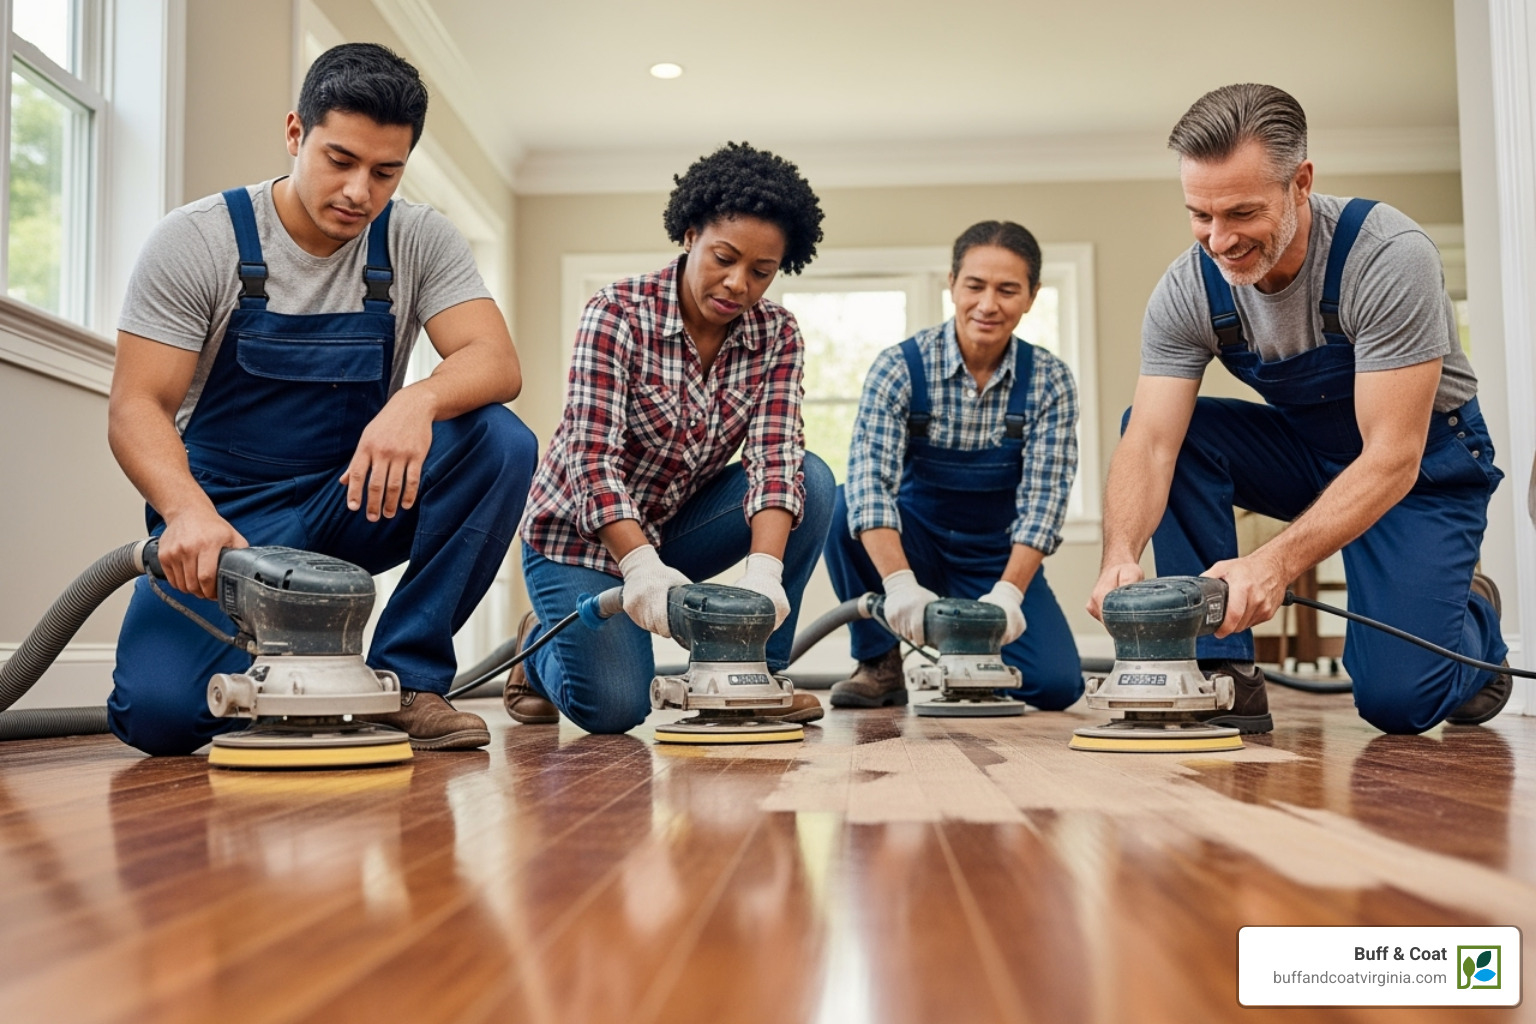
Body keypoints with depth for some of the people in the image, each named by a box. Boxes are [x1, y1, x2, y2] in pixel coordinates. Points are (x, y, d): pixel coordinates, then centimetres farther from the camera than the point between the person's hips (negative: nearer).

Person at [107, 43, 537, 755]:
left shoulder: (420, 241, -3)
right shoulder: (195, 241, -10)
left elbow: (498, 362, -17)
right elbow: (137, 407, -14)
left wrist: (418, 401, -41)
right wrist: (188, 510, -36)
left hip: (356, 498, 2)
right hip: (228, 516, -2)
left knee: (501, 443, -26)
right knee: (159, 711, -26)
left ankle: (404, 679, -14)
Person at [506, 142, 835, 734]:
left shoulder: (777, 336, -9)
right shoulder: (618, 314, -21)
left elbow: (776, 456, -20)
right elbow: (592, 457, -29)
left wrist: (765, 569, -39)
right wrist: (642, 567, -45)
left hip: (678, 522, 4)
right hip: (583, 531, -4)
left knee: (812, 479, -20)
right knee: (614, 708, -21)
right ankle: (543, 644, 15)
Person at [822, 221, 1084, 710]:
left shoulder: (1049, 382, -9)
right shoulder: (900, 366, -15)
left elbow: (1043, 497, -17)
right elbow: (870, 477, -28)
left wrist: (1007, 592, -34)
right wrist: (900, 583, -44)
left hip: (999, 558, 1)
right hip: (914, 546, 0)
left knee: (1055, 684, -22)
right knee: (844, 504, -31)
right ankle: (879, 661, -9)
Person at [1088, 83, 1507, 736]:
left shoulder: (1389, 258, -31)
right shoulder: (1188, 290, -18)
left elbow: (1392, 458, -34)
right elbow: (1149, 442, -25)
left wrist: (1276, 562, -48)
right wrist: (1119, 556, -46)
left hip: (1424, 459, -4)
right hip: (1308, 449, 4)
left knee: (1397, 701, -19)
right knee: (1172, 428, -23)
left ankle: (1472, 614, 19)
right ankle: (1222, 671, -15)